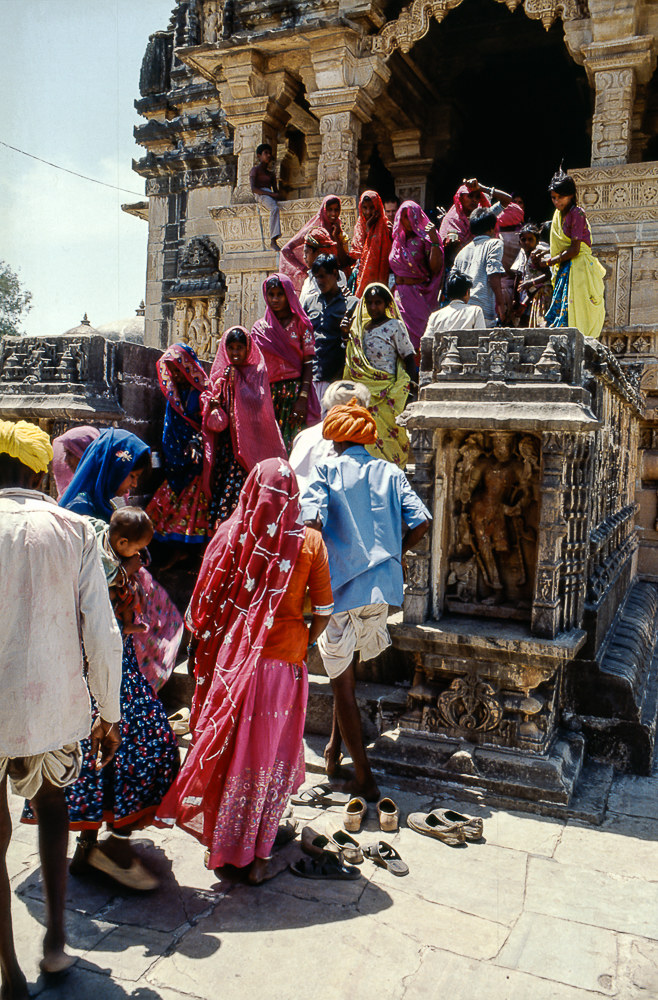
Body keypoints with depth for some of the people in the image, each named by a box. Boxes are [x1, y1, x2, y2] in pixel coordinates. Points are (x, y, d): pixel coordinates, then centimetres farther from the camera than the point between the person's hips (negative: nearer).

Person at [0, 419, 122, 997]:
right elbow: (102, 633, -6)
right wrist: (109, 714, 6)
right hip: (54, 704, 2)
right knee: (51, 804, 29)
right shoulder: (73, 529, -6)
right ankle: (56, 940, 35)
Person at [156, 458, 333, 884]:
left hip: (232, 659, 1)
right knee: (270, 755, 12)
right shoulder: (309, 541, -6)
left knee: (228, 748, 16)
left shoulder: (230, 534, -5)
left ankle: (221, 844, 31)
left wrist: (202, 645, 12)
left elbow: (205, 603, -2)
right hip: (284, 661, -1)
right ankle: (256, 856, 20)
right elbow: (323, 611, -3)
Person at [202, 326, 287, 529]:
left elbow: (258, 402, -12)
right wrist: (213, 406, -9)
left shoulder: (257, 372, 3)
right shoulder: (220, 372, 13)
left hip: (248, 440, -4)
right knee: (222, 481, -1)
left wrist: (237, 382, -13)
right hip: (225, 442, 4)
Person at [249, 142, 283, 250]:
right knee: (275, 208, -38)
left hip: (271, 195, 7)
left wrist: (278, 195, -3)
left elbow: (275, 190, 24)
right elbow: (253, 188, -8)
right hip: (260, 196, -7)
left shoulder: (271, 173, 28)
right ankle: (273, 240, -45)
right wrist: (271, 194, -17)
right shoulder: (255, 170, 7)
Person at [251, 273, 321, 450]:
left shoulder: (300, 323, 5)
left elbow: (308, 362, -1)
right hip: (270, 394, 2)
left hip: (296, 391, -2)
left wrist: (303, 397, -12)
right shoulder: (260, 327, 12)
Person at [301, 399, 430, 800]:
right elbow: (421, 520, 0)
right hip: (382, 585, 4)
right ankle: (336, 743, 35)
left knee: (342, 680, 7)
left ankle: (365, 778, 10)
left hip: (340, 583, -4)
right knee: (348, 665, 26)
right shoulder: (391, 472, 10)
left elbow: (312, 521, -16)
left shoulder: (326, 471, 0)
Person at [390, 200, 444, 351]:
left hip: (419, 296, -5)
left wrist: (434, 241, -22)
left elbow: (435, 268, -14)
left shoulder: (424, 239, -4)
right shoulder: (398, 239, 15)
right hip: (400, 295, 5)